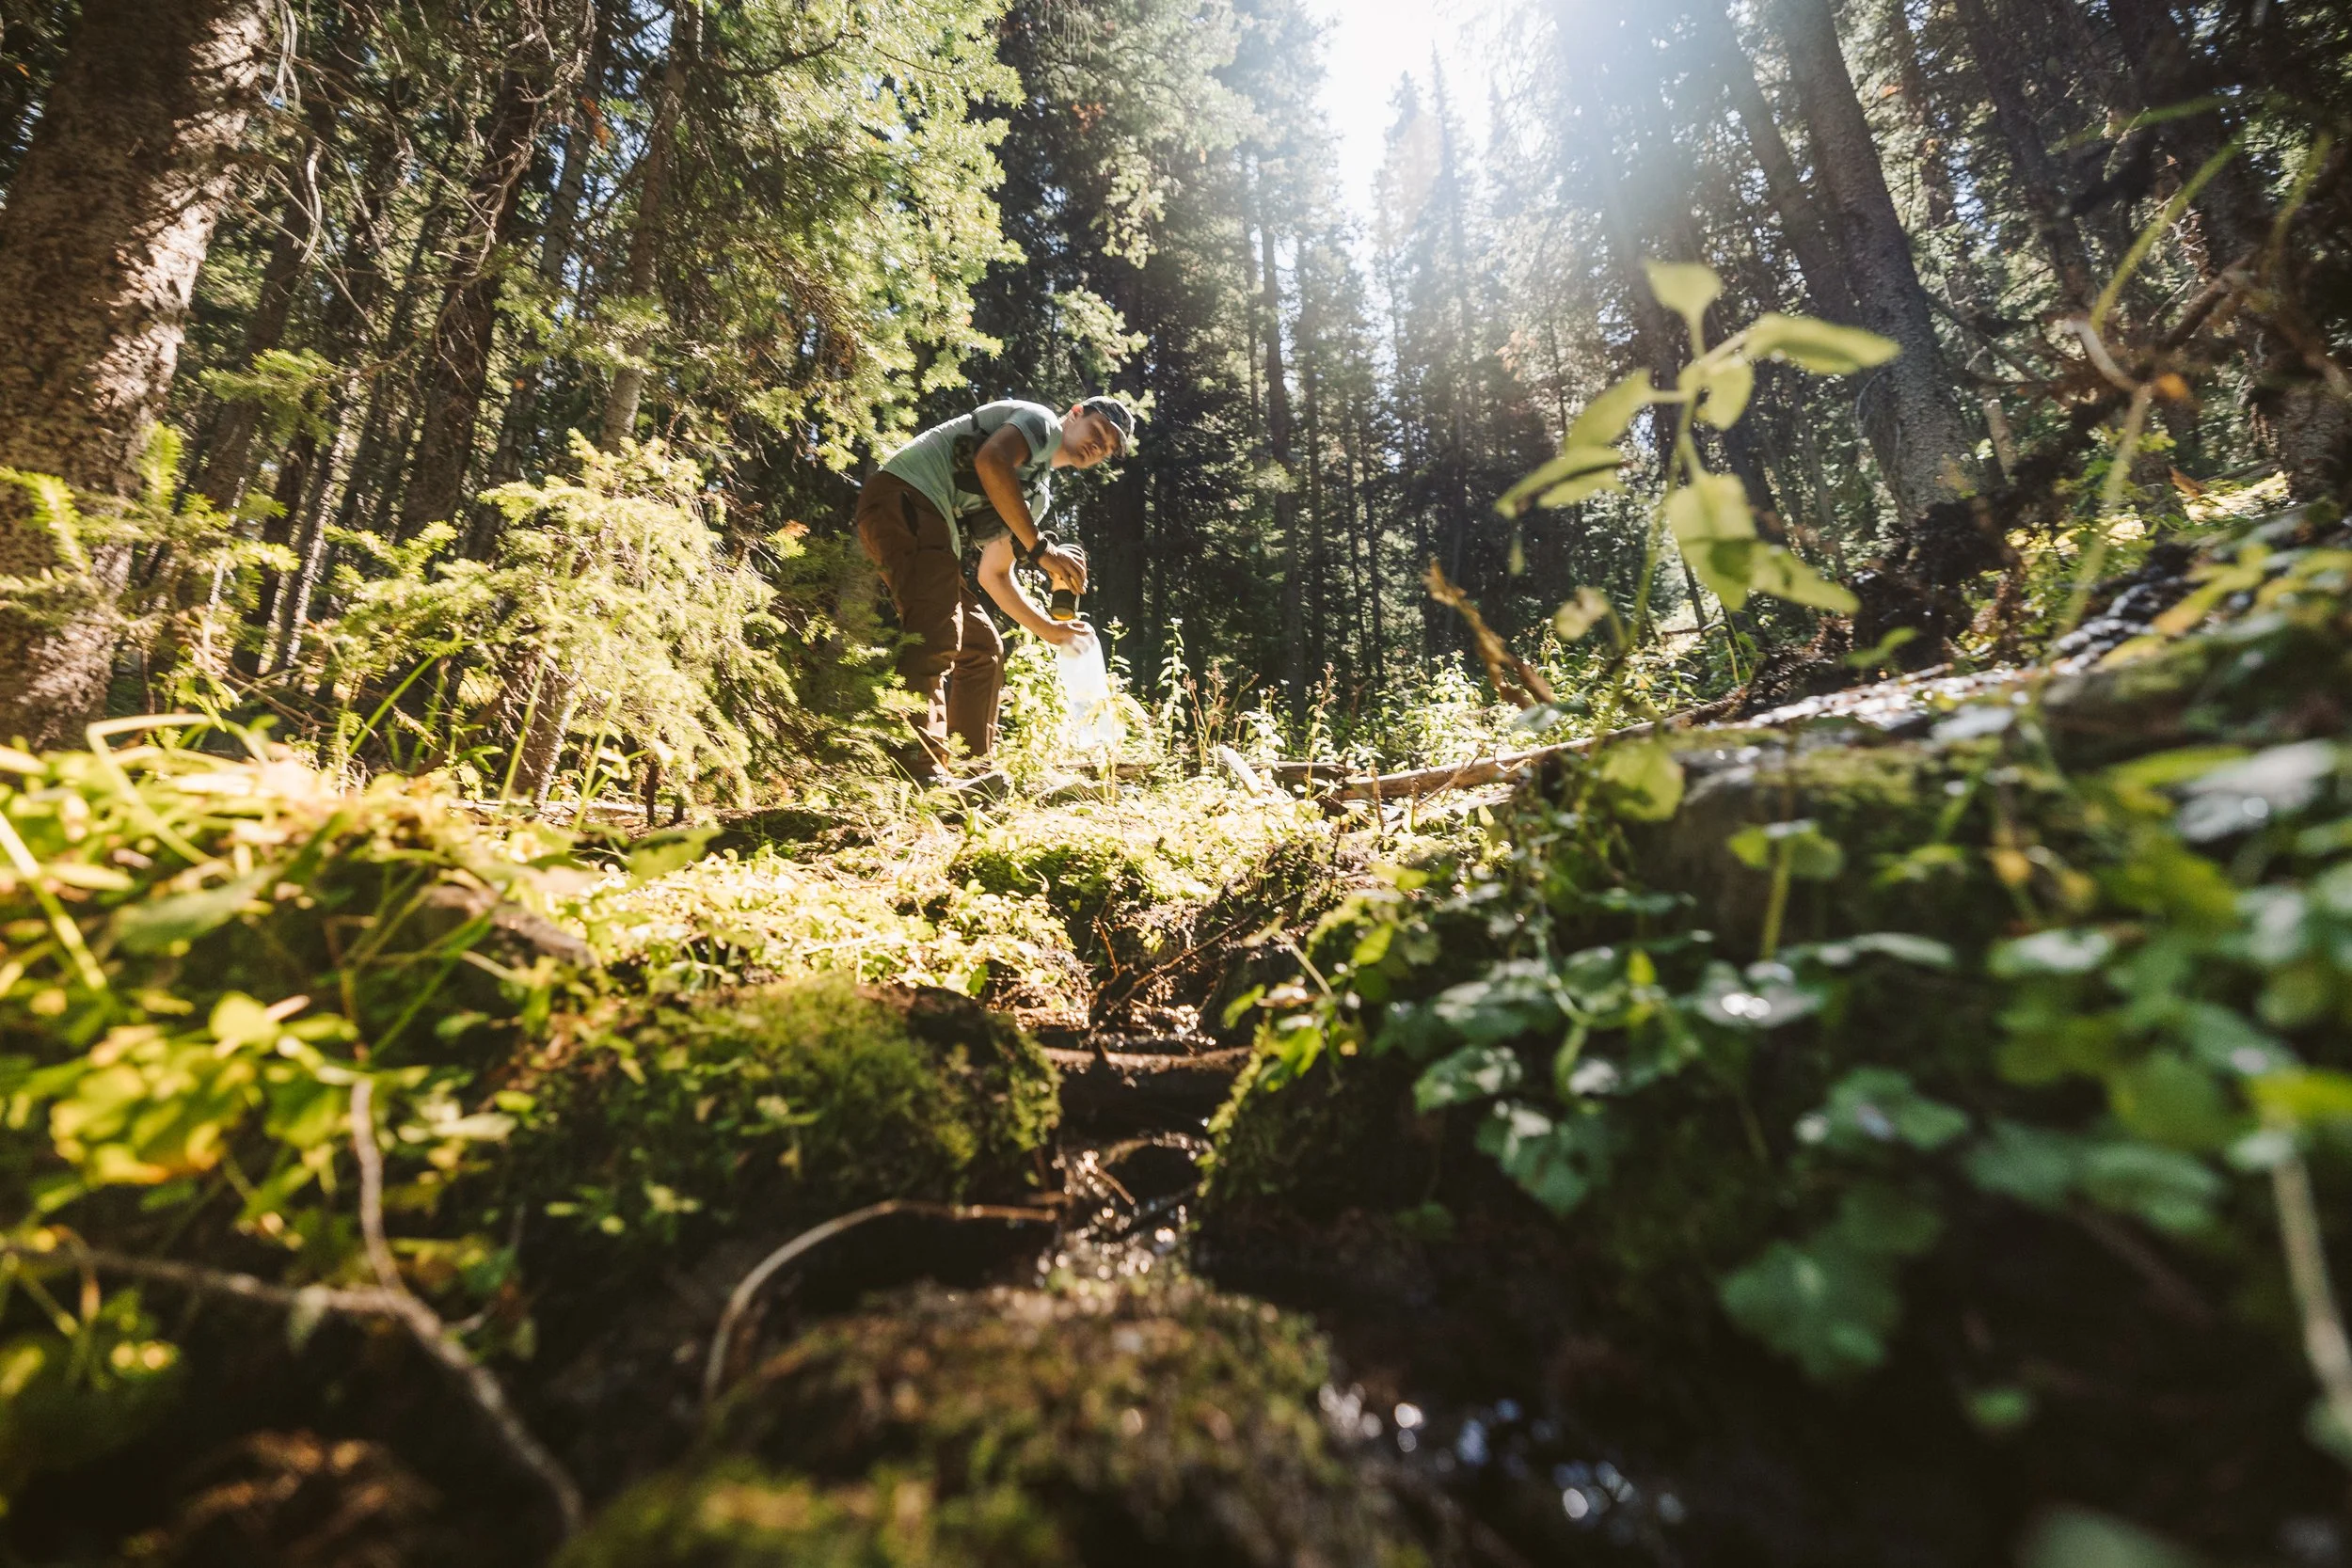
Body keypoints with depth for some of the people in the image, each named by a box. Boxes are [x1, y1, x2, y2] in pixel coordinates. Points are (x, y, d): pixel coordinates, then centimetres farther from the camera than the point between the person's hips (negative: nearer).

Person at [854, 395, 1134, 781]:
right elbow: (991, 462, -19)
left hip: (928, 525, 10)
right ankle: (924, 771, -31)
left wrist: (1049, 628, 17)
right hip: (904, 498, -10)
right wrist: (1041, 548, -18)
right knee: (936, 638, -24)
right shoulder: (1042, 421, 3)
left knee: (983, 648, 11)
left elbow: (995, 574, 26)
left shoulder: (1037, 493, 26)